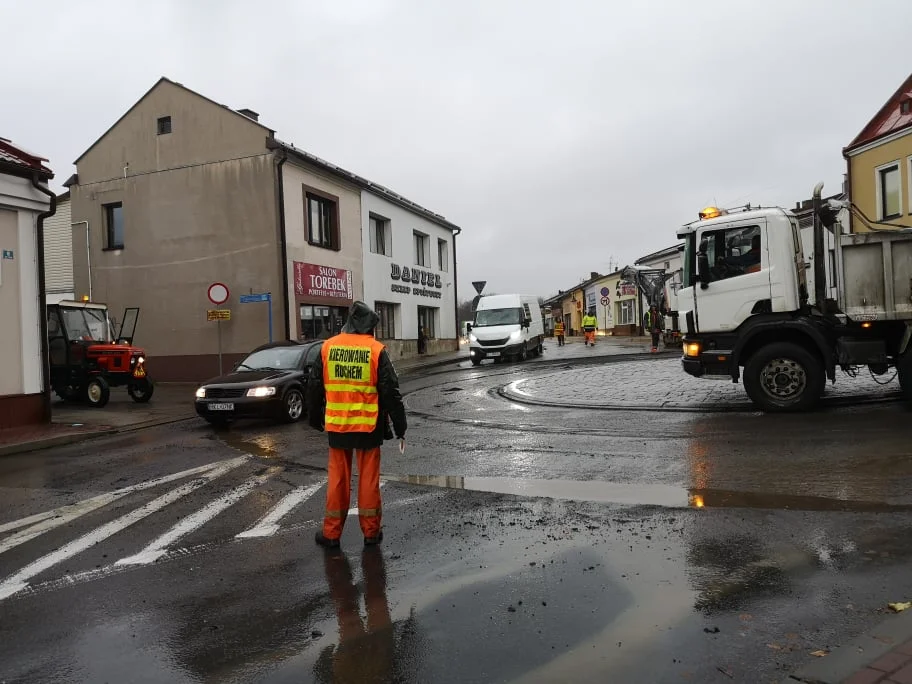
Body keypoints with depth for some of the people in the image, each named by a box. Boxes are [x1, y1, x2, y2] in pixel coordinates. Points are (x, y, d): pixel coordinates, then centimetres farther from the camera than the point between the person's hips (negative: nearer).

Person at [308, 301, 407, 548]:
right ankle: (371, 532, 18)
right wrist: (400, 428, -1)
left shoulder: (327, 347, 0)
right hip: (368, 427, -2)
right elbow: (391, 393, -8)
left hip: (337, 426, 2)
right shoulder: (376, 350, -9)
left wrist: (316, 420, 20)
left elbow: (314, 388, 8)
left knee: (338, 479, 12)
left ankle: (331, 533, 19)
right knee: (369, 478, 9)